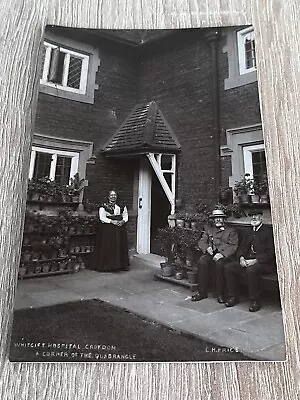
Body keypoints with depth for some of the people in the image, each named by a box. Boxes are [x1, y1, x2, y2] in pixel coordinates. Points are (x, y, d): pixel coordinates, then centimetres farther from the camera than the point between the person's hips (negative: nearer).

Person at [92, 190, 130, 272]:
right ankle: (108, 265, 5)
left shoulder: (122, 206, 12)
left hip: (120, 229, 4)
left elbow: (125, 216, 11)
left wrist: (123, 221, -10)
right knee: (108, 247, -5)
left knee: (121, 246, 5)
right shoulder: (103, 206, -1)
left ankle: (123, 265, 14)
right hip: (107, 229, -4)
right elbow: (102, 218, -8)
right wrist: (112, 221, -19)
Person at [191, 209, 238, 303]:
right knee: (202, 262, -28)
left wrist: (222, 254, -16)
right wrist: (207, 248, -8)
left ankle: (220, 294, -19)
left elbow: (233, 246, 1)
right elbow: (201, 242, 16)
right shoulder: (208, 229, 25)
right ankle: (202, 292, -18)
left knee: (219, 264, -35)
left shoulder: (231, 231, 15)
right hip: (210, 253, 3)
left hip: (224, 255, -2)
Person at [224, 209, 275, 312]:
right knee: (228, 267, -12)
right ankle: (233, 296, 0)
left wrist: (255, 260, -21)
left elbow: (271, 253, -11)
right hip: (247, 261, 7)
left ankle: (255, 301, -18)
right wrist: (241, 257, -4)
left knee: (251, 270, -36)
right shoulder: (249, 231, 18)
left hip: (264, 263, -6)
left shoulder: (268, 231, -4)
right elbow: (242, 247, 17)